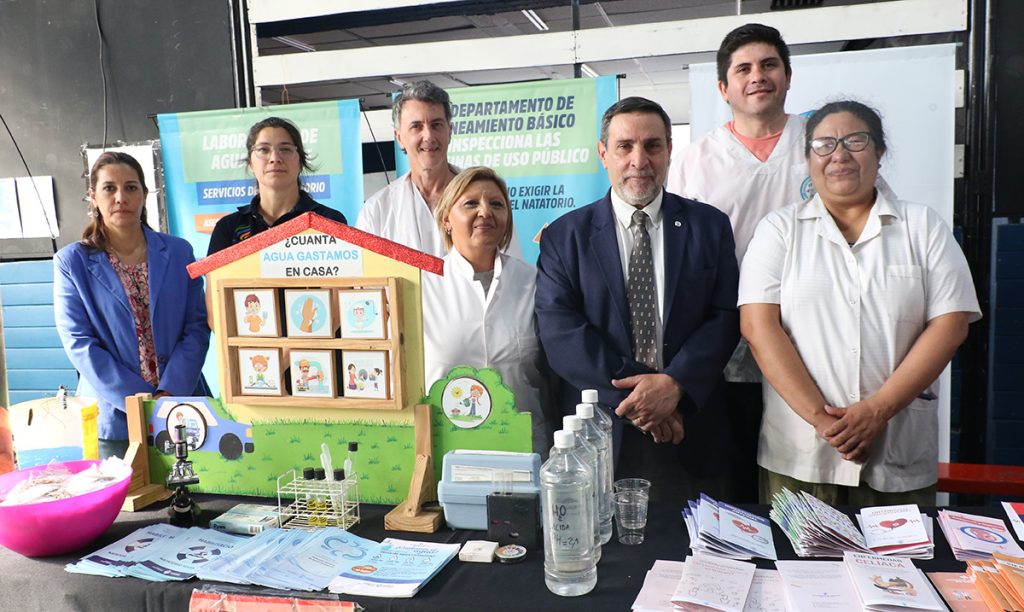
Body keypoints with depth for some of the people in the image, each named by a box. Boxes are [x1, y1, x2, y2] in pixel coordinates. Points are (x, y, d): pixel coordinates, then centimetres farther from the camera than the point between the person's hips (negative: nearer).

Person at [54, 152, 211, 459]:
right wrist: (142, 402, -14)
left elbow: (197, 328, 0)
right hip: (113, 418, -1)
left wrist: (168, 394, -13)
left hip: (181, 407, 1)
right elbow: (79, 343, -5)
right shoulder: (71, 261, 2)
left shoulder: (179, 252, 5)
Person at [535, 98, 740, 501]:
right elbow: (559, 330, -8)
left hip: (692, 438, 1)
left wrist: (674, 384, -17)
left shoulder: (710, 226, 6)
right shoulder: (564, 236, 2)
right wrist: (632, 396, -16)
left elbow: (726, 317, -2)